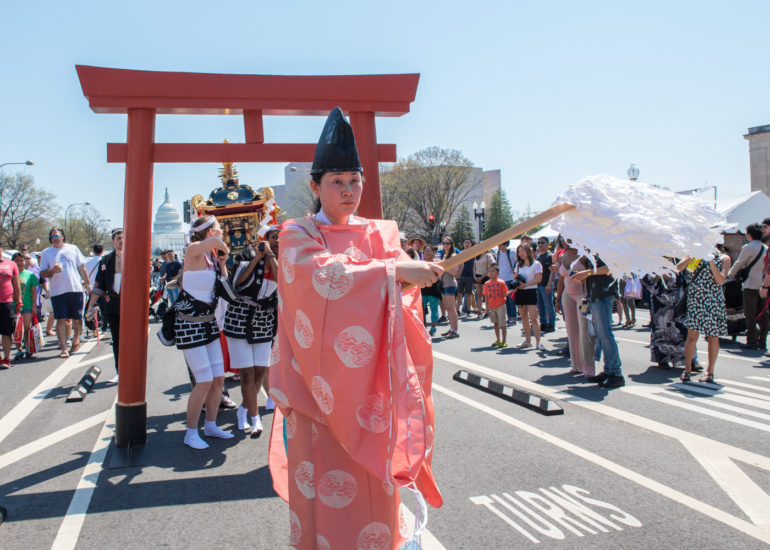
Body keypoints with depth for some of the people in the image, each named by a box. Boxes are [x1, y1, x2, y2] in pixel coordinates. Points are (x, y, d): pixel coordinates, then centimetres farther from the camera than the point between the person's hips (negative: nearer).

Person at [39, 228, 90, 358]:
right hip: (57, 292, -1)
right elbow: (42, 273, 6)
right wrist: (52, 271, -15)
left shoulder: (73, 249, 10)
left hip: (76, 289, 1)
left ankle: (76, 341, 29)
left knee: (77, 319, 6)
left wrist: (88, 284, 11)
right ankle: (64, 349, -3)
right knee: (61, 320, -6)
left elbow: (82, 268, 14)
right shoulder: (46, 253, 9)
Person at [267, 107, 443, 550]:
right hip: (321, 382, -3)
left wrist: (418, 274, -25)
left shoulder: (378, 233, 12)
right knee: (325, 491, 1)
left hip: (371, 382, 3)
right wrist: (393, 271, -28)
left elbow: (403, 277, -2)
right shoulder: (298, 234, 0)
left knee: (375, 483, 9)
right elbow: (319, 273, -21)